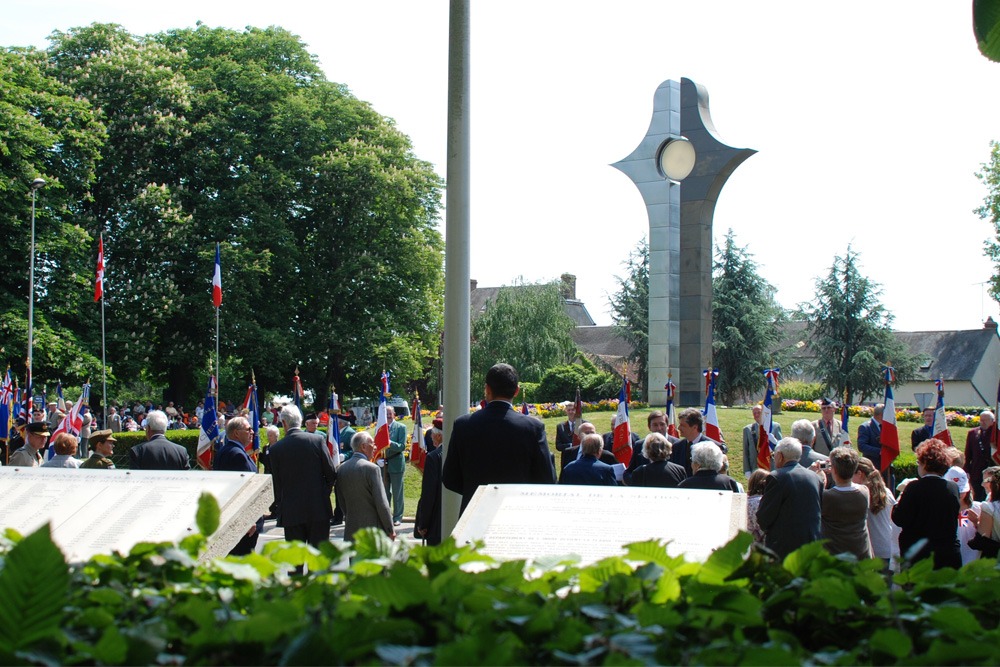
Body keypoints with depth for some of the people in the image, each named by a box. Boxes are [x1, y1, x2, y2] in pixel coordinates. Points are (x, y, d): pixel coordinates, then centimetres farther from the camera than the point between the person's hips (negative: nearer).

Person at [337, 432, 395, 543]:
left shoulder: (342, 469, 8)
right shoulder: (371, 468, -12)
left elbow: (341, 502, 14)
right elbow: (381, 503, -13)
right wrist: (390, 530, -6)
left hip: (351, 530, 6)